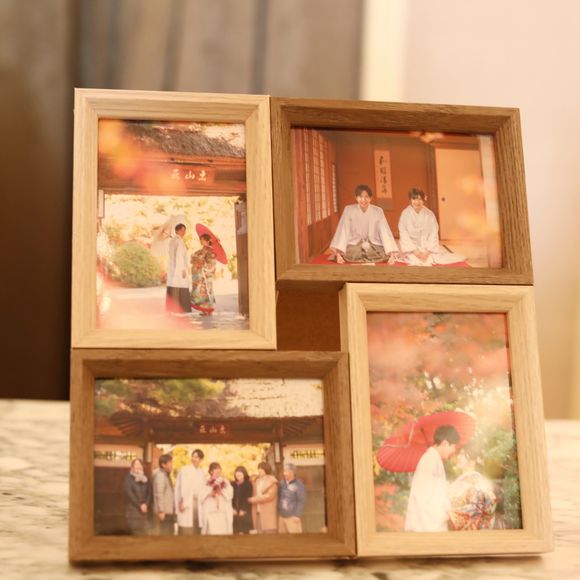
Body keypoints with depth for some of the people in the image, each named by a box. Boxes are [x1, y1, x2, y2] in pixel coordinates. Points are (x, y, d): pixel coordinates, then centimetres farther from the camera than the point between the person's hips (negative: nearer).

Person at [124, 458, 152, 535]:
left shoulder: (145, 478, 14)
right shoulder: (129, 478, 0)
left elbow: (149, 492, 8)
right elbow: (129, 494, -8)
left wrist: (146, 504, -9)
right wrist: (139, 505, -11)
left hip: (145, 509, 4)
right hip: (133, 509, -4)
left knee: (144, 533, -4)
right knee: (135, 533, -8)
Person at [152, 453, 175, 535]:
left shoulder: (166, 475, 16)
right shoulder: (160, 475, -13)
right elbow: (159, 494, -18)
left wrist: (173, 510, 15)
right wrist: (161, 511, -21)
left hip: (169, 511, 10)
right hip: (164, 511, -10)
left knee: (170, 534, 11)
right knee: (165, 535, -8)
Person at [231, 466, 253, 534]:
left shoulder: (248, 484, 1)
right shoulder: (232, 484, 13)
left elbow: (248, 498, -5)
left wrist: (244, 510, -12)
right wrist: (232, 509, -5)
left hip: (245, 513, -3)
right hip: (234, 513, 3)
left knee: (245, 531, -7)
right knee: (235, 531, -1)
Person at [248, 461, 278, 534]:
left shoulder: (272, 481, -2)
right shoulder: (257, 481, 17)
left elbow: (270, 495, -12)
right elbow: (255, 495, 18)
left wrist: (254, 499, -9)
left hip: (268, 514, -6)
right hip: (258, 513, 6)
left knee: (269, 532, -9)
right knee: (260, 533, 1)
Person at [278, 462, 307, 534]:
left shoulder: (298, 485, -8)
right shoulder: (282, 483, 10)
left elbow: (302, 501, -10)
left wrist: (297, 515, -13)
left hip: (292, 517, -6)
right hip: (281, 516, 6)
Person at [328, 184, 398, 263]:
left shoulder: (378, 211, -5)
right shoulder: (348, 210, -7)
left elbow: (385, 233, -11)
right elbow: (342, 232, -13)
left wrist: (392, 254, -24)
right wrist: (338, 252, -28)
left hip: (374, 247, 1)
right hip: (354, 246, -1)